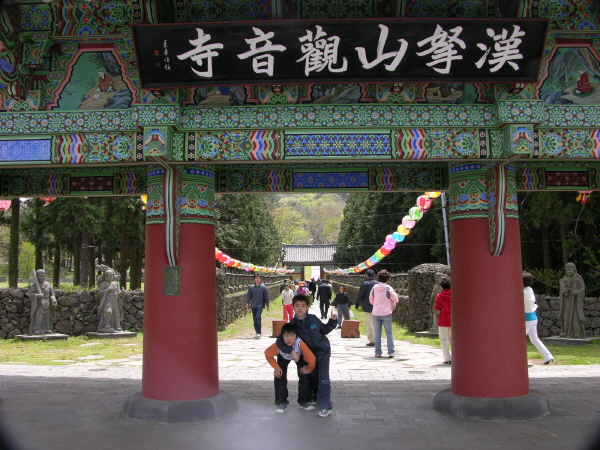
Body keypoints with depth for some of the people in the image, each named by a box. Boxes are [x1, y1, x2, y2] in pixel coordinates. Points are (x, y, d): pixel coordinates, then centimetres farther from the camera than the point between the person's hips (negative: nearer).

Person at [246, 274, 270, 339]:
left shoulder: (263, 287, -1)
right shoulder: (251, 287, 5)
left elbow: (266, 297, 3)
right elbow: (248, 295, 9)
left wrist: (267, 305, 4)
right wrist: (247, 303, -2)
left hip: (260, 305, -4)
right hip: (253, 306, 4)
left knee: (258, 317, -18)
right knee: (255, 319, 8)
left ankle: (259, 333, -14)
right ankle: (257, 333, 19)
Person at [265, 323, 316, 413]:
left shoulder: (300, 343, -47)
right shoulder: (278, 345, -39)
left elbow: (312, 359, -40)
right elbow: (268, 354, -18)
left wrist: (309, 369, -22)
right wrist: (276, 367, -18)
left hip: (299, 356, -1)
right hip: (283, 357, 1)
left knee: (304, 376, -6)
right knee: (279, 377, -9)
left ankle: (304, 401, 15)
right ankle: (281, 403, 5)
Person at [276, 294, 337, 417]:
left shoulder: (313, 319, -9)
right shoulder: (293, 324, -11)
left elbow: (324, 329, 8)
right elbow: (280, 340, -15)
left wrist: (333, 321, -7)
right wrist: (291, 351, -26)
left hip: (322, 352, -2)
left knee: (323, 380, -7)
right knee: (313, 379, 16)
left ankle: (325, 406, 1)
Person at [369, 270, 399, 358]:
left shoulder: (374, 288, 2)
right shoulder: (389, 288, -9)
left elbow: (371, 300, 12)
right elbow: (396, 300, -1)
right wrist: (392, 302, 19)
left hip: (376, 313, 3)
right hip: (386, 313, -3)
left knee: (377, 333, 9)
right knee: (389, 333, 6)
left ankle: (378, 352, 8)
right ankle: (390, 352, 2)